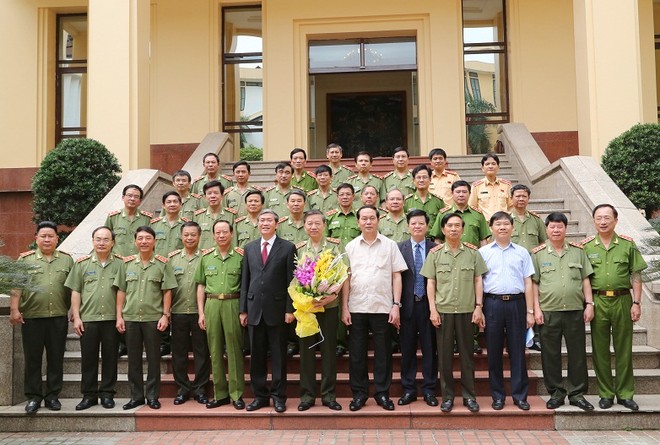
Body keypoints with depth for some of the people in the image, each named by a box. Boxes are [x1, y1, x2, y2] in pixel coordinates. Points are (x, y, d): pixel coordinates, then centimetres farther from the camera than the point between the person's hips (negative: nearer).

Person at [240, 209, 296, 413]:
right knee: (257, 355, 9)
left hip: (277, 309, -3)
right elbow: (245, 280, 10)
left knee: (278, 355, 4)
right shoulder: (249, 248, 11)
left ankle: (278, 396, 14)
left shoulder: (287, 248, 0)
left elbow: (291, 280, -3)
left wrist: (290, 309, -9)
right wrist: (243, 309, 6)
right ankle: (259, 395, 20)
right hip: (254, 309, 3)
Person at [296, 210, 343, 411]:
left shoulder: (335, 246, 2)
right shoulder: (298, 248, 6)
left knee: (329, 349, 4)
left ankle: (328, 394, 14)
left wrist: (333, 294, -16)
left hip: (329, 305, -1)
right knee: (306, 349, 6)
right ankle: (307, 394, 15)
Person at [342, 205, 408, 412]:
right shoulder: (350, 247, 6)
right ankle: (359, 393, 19)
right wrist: (344, 307, -1)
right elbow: (346, 278, 5)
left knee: (383, 353, 6)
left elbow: (396, 276, 2)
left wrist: (396, 305, -4)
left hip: (383, 307, -1)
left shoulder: (390, 245, 3)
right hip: (356, 308, 1)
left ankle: (382, 393, 18)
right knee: (357, 353, 7)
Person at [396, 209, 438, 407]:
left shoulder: (436, 249, 2)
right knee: (407, 349, 8)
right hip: (407, 304, 0)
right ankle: (408, 389, 20)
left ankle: (429, 390, 18)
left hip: (428, 304, 0)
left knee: (430, 349, 6)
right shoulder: (399, 248, 2)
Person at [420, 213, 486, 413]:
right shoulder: (435, 253, 4)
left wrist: (478, 307, 0)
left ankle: (469, 396, 17)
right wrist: (432, 309, -3)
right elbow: (430, 283, 3)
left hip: (467, 310, 0)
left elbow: (478, 280, 6)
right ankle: (447, 396, 15)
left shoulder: (472, 252, 5)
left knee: (466, 353, 6)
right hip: (443, 310, 0)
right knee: (444, 354, 5)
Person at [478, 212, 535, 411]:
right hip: (492, 303, 0)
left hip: (516, 303, 1)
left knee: (517, 351, 4)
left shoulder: (522, 252, 10)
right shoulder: (483, 252, 7)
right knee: (494, 351, 5)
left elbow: (528, 283, 8)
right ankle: (498, 396, 14)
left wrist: (530, 311, 3)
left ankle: (520, 395, 13)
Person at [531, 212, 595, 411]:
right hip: (549, 312, -1)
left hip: (575, 311, 1)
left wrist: (589, 303, 2)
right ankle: (556, 393, 17)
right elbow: (534, 283, 3)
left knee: (577, 354, 6)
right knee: (550, 355, 5)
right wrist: (536, 308, -3)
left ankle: (577, 393, 18)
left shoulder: (578, 251, 8)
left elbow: (585, 279, 10)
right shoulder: (538, 254, 4)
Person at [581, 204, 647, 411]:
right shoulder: (586, 246, 3)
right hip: (598, 302, 0)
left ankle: (625, 394, 17)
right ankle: (606, 394, 16)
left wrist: (636, 303, -3)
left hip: (622, 300, 0)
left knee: (624, 349, 6)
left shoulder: (628, 244, 3)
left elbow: (636, 275, 4)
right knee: (600, 350, 6)